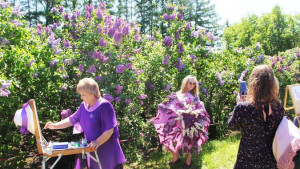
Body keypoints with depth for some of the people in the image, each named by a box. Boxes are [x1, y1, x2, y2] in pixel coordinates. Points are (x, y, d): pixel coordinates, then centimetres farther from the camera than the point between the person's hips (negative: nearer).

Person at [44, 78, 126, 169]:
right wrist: (55, 125, 8)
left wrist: (98, 142, -28)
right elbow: (72, 120, 16)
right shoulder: (84, 105, 6)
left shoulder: (104, 106, -17)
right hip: (91, 148, 7)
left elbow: (109, 130, -21)